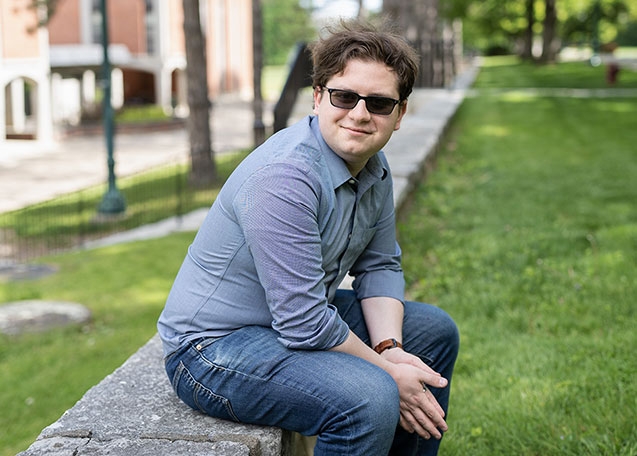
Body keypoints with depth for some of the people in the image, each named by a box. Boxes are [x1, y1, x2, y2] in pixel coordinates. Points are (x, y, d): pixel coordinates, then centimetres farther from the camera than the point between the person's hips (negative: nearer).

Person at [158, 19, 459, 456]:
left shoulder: (374, 169, 2)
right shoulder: (283, 176, -28)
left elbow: (380, 266, 9)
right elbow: (303, 324, -29)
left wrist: (390, 347, -8)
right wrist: (387, 370, -18)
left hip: (303, 316, 10)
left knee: (436, 331, 15)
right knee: (371, 399, -32)